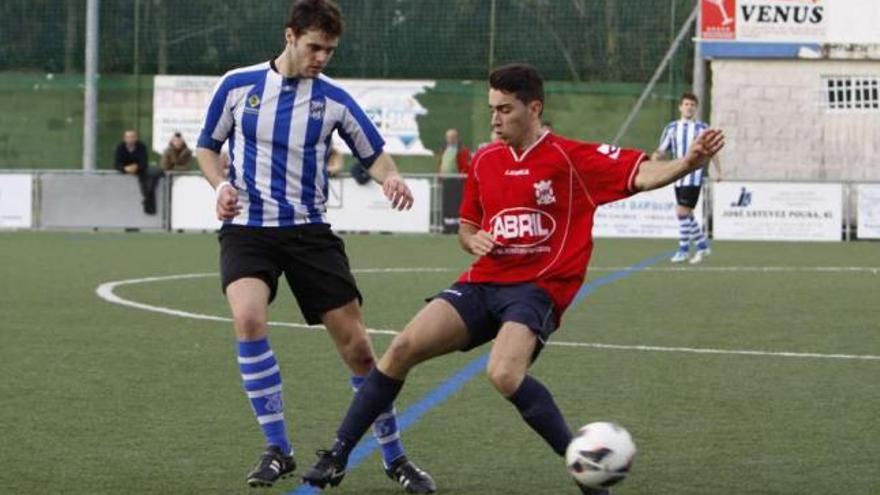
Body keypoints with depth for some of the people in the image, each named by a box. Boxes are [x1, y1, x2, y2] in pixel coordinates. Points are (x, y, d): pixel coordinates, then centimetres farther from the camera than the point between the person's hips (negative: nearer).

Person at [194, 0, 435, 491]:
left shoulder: (334, 99, 0)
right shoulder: (237, 86, 0)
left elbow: (374, 153, 8)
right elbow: (208, 147, 11)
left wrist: (390, 176, -16)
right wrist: (222, 185, -9)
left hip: (309, 231, 1)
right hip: (248, 229, -1)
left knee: (357, 346, -2)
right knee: (249, 319, -28)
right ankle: (278, 450, -15)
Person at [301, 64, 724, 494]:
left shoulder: (572, 158, -5)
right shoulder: (485, 161, 12)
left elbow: (642, 175, -14)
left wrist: (688, 163, -32)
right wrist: (472, 241, 0)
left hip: (537, 289, -6)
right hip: (483, 282, 6)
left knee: (504, 375, -31)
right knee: (403, 348, -9)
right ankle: (337, 456, 0)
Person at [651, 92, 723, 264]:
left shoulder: (702, 128, 0)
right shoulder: (672, 128, 9)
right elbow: (662, 150, 12)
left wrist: (718, 171, 0)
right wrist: (655, 156, -10)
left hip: (694, 177, -5)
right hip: (678, 177, 5)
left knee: (683, 212, -14)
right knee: (686, 214, 10)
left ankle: (683, 250, -6)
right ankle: (702, 245, 25)